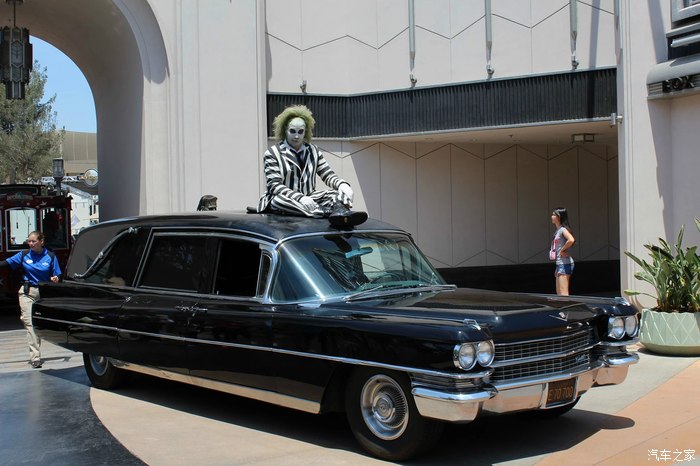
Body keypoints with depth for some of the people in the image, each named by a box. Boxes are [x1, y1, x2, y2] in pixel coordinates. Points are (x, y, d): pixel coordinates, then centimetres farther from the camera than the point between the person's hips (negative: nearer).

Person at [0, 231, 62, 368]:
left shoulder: (50, 256, 0)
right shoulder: (24, 255, 3)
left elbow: (57, 275, 0)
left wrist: (55, 279, -22)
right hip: (27, 292, 0)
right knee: (29, 323, -11)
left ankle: (35, 355, 23)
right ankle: (35, 357, -16)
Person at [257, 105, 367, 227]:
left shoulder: (314, 151, 17)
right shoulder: (272, 154, 2)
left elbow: (328, 175, 10)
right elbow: (274, 185, -10)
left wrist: (342, 184, -17)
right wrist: (300, 198, -28)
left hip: (308, 199, 4)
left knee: (337, 194, -21)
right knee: (278, 199, -38)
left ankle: (339, 210, -59)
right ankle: (326, 211, -57)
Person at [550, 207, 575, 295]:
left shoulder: (563, 229, -12)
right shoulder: (558, 231, 17)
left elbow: (571, 240, -33)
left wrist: (562, 250, -19)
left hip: (565, 264, -10)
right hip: (559, 264, 10)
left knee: (564, 293, -11)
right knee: (559, 294, 12)